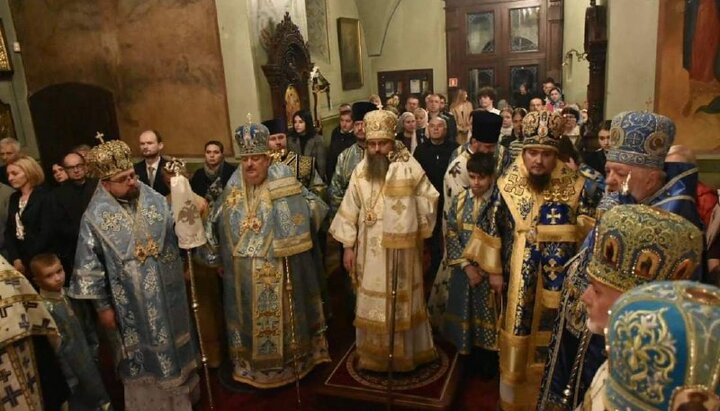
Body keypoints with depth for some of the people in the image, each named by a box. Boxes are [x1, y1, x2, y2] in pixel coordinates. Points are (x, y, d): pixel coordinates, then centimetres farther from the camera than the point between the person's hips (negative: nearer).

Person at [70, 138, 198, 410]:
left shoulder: (155, 200, -4)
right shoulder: (95, 216, -12)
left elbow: (176, 235, 7)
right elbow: (90, 265, -8)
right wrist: (102, 306, -6)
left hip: (166, 292, 3)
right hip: (130, 302, -3)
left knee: (172, 341, 19)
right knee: (142, 352, 13)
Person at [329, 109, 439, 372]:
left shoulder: (409, 166, -8)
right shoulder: (361, 171, 0)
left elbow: (429, 200, 1)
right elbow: (350, 210, 2)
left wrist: (420, 231, 3)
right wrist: (348, 246, 0)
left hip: (403, 249, -2)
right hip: (370, 251, 2)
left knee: (403, 302, 12)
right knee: (372, 303, 10)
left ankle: (405, 352, 30)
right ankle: (374, 355, 28)